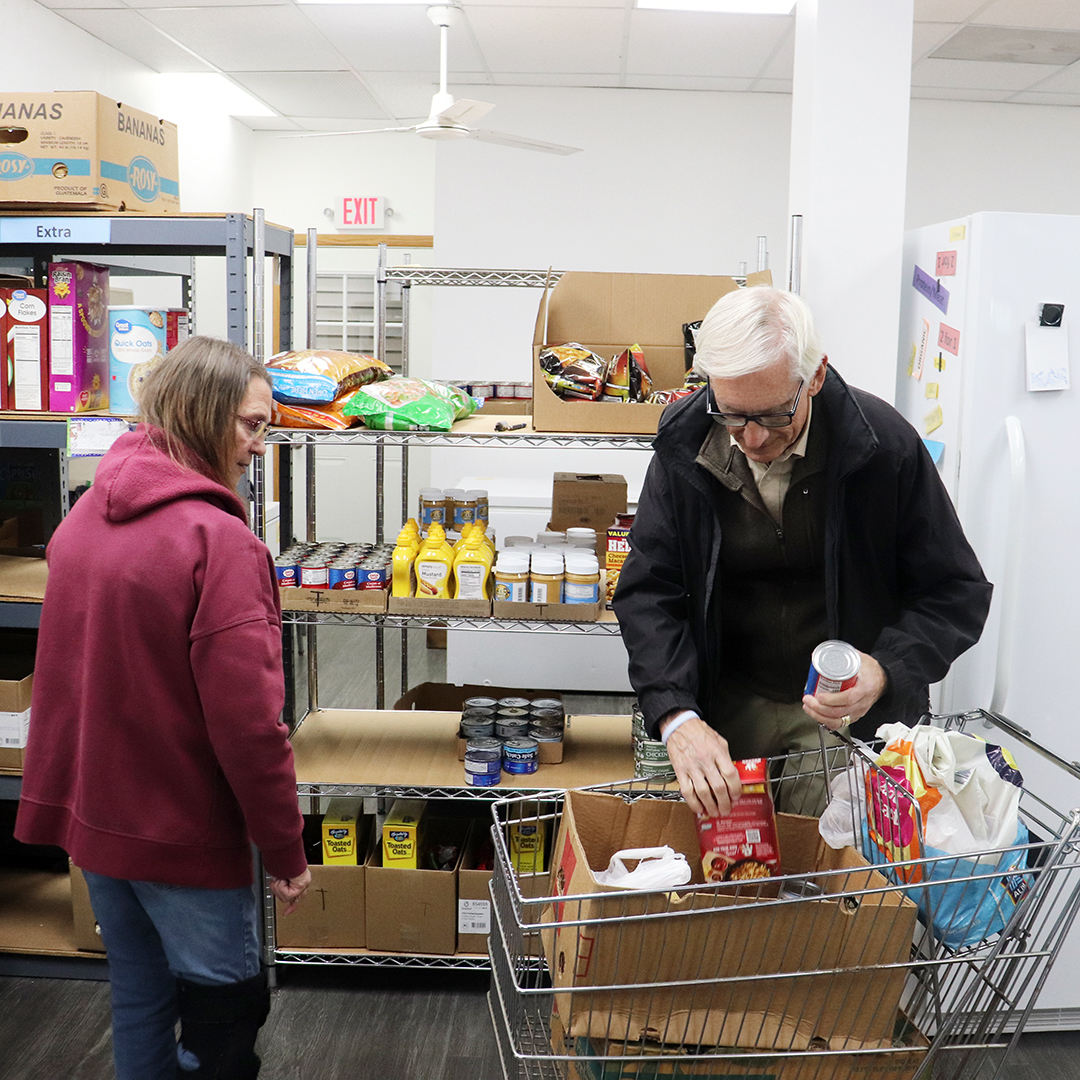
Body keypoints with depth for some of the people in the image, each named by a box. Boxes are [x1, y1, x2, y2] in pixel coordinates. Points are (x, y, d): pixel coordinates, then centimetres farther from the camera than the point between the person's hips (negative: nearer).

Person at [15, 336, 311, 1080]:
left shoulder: (85, 515, 3)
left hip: (91, 815, 8)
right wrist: (286, 850, -14)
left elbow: (68, 671, 12)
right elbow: (246, 720, -24)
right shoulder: (218, 538, -23)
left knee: (138, 997, 21)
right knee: (225, 1011, 9)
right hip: (183, 831, -7)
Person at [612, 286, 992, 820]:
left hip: (850, 715, -2)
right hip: (728, 710, 2)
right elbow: (647, 592, -10)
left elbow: (957, 592, -8)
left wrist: (886, 673, -27)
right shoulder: (685, 447, -11)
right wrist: (677, 719, -25)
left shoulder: (885, 444, -17)